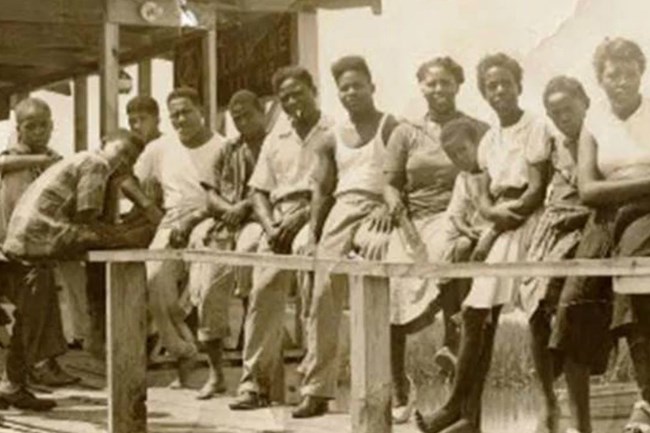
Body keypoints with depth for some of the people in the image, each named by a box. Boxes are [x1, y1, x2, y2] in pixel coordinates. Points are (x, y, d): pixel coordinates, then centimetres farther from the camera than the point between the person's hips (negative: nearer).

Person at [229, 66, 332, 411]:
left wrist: (302, 216, -16)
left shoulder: (334, 133, 2)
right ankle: (255, 381, -8)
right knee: (263, 289, -12)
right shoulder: (276, 139, 20)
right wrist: (269, 226, 0)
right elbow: (259, 191, 18)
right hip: (279, 219, 5)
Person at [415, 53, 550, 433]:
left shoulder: (536, 128, -3)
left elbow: (538, 189, -10)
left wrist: (509, 213, -11)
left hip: (527, 222, -7)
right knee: (477, 314, 0)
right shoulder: (489, 139, 17)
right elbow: (484, 193, 12)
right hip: (498, 229, 7)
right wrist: (492, 211, -9)